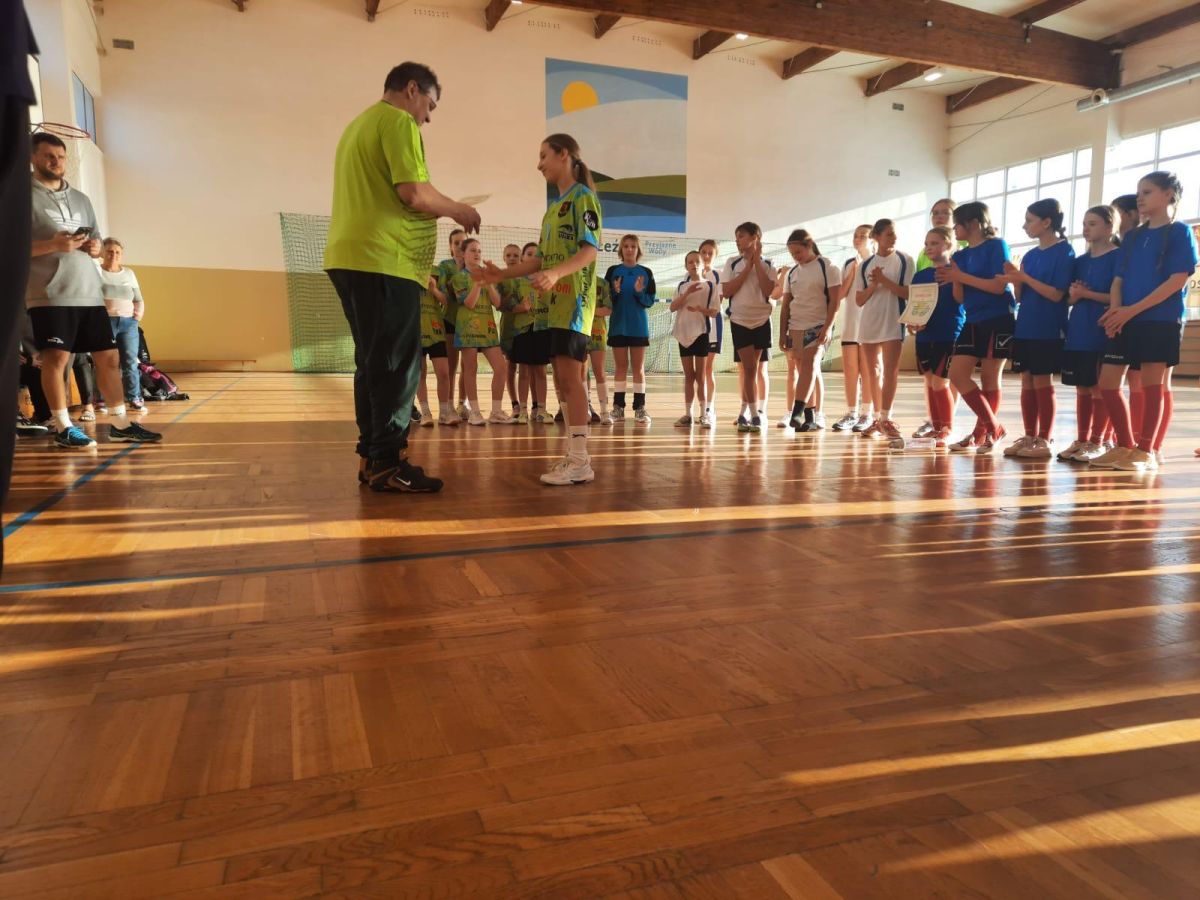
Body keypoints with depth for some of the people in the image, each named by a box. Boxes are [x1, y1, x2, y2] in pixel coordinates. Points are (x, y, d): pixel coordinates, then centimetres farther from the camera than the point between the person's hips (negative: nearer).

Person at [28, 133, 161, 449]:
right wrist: (52, 245, -19)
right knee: (56, 357, -7)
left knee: (108, 356, 6)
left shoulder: (80, 198, 20)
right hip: (50, 295, -6)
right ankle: (63, 427, 1)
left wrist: (95, 248, 1)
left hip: (90, 293, 6)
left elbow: (96, 239, 25)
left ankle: (120, 423, 14)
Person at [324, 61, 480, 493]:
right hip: (384, 261, -10)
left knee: (374, 361, 12)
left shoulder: (358, 124, 26)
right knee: (397, 364, -6)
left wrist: (442, 209, 24)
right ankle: (387, 462, -4)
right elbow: (413, 193, -16)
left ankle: (371, 456, 16)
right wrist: (458, 210, 1)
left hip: (350, 257, 10)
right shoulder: (398, 122, -4)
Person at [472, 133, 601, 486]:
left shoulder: (583, 197, -2)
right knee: (563, 379, 6)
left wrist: (556, 273, -30)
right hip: (552, 303, 9)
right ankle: (574, 455, 9)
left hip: (573, 301, -9)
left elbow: (591, 249, -14)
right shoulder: (555, 206, 24)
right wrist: (502, 275, 18)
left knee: (571, 377, -13)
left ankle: (581, 461, -12)